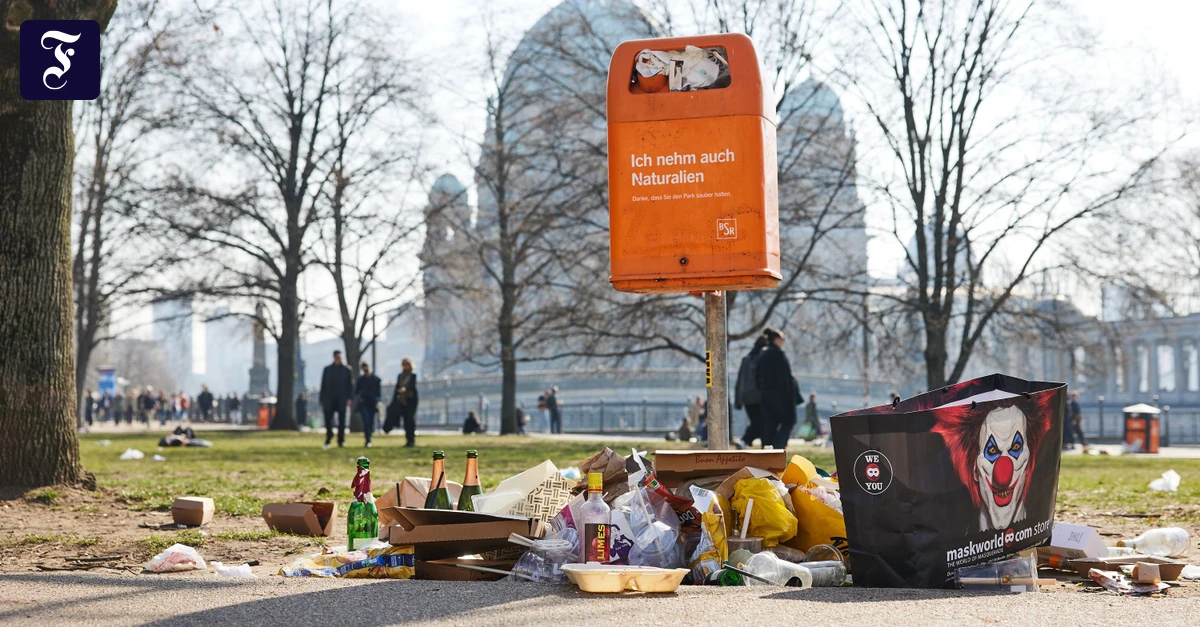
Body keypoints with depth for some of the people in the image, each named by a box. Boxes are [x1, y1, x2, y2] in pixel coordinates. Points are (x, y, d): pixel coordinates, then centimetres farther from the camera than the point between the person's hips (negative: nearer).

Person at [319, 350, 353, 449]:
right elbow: (323, 385, 9)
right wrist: (322, 399, 5)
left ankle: (341, 441, 8)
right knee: (328, 420, -2)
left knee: (341, 421, 1)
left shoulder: (346, 370, 5)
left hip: (341, 400, -1)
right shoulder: (327, 369, 8)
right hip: (329, 400, 1)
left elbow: (350, 385, 3)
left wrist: (349, 398, -8)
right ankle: (328, 440, 9)